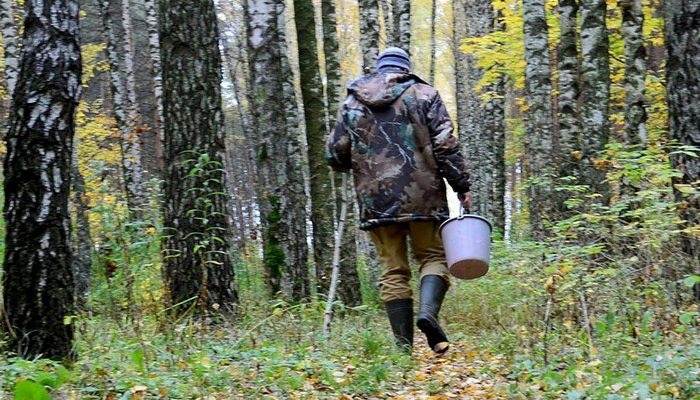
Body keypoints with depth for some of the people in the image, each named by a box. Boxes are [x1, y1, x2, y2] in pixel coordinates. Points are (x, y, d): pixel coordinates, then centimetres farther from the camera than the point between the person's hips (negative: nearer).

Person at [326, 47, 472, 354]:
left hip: (375, 200, 2)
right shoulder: (423, 94, 4)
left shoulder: (352, 102, 11)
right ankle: (427, 311, -15)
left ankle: (404, 346, 5)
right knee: (433, 256, 12)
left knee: (393, 270, 8)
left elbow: (336, 155, 11)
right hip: (422, 196, -2)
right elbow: (446, 146, -4)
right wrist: (462, 186, 1)